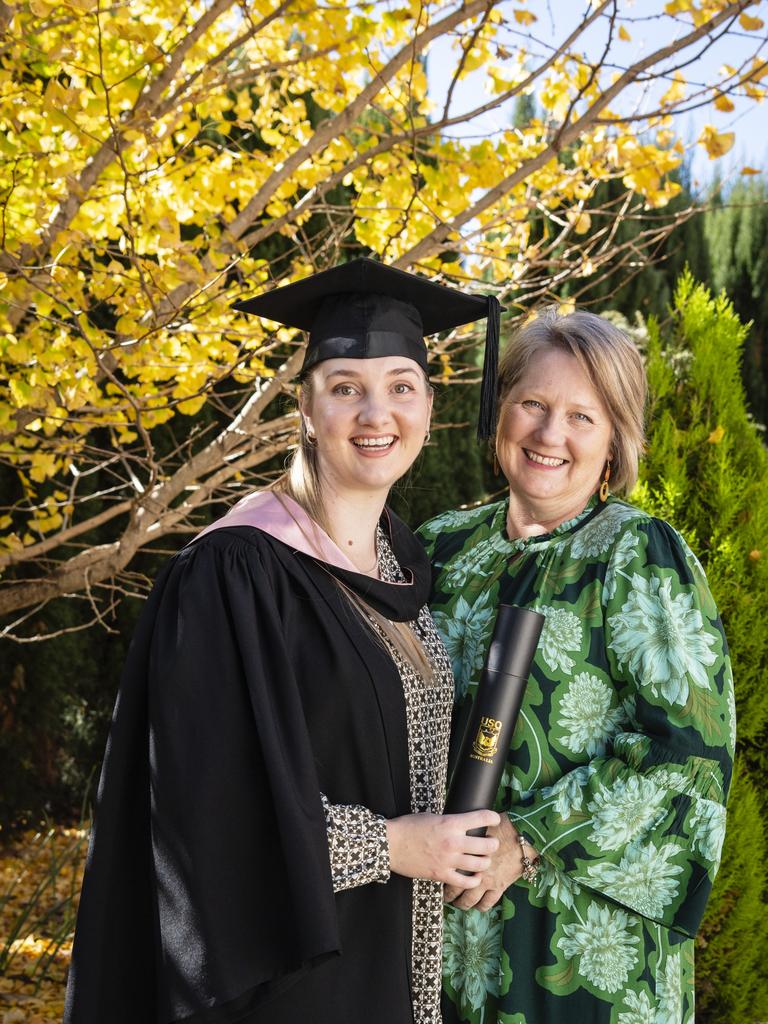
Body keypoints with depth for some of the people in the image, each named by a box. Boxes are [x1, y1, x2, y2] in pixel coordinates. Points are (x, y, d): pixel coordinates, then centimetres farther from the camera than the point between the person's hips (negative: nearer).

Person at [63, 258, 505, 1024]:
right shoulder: (237, 570, -18)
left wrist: (470, 840, 2)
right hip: (279, 962, -7)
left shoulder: (403, 561, 5)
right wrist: (384, 845, -17)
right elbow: (210, 790, -21)